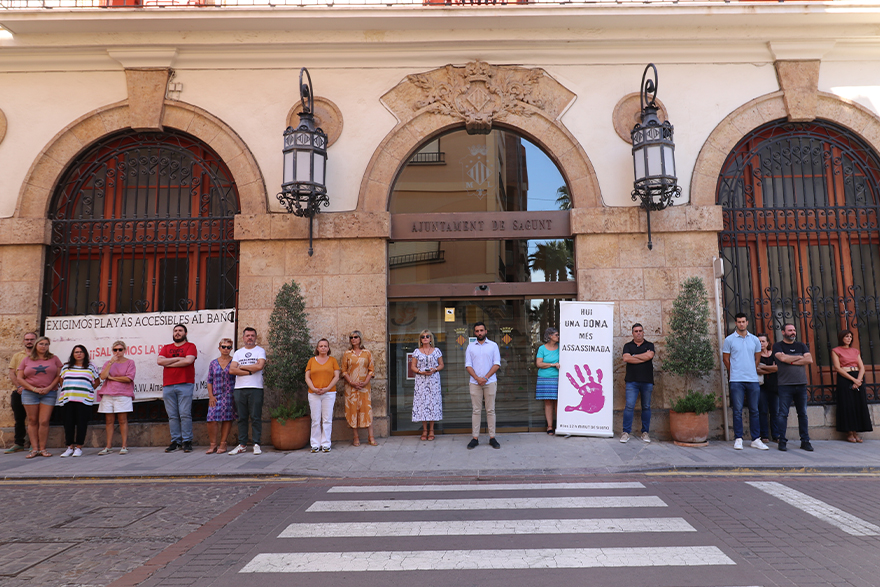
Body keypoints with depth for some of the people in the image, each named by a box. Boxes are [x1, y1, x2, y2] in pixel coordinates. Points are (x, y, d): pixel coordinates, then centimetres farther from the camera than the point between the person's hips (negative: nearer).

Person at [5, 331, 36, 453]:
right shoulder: (17, 356, 15)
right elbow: (12, 373, 8)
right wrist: (19, 387, -8)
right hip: (18, 392, 3)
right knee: (19, 419, 9)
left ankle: (34, 445, 5)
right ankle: (18, 444, 17)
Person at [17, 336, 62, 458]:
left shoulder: (54, 359, 8)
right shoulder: (26, 360, 10)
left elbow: (59, 376, 3)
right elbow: (19, 378, 5)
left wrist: (49, 388, -10)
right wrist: (34, 388, -8)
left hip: (49, 393, -1)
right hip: (29, 393, 1)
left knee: (44, 421, -6)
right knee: (32, 421, 3)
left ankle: (42, 448, 2)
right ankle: (34, 449, 7)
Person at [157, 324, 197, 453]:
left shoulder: (190, 346, 7)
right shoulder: (166, 348, 20)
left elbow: (188, 360, -10)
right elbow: (159, 361, 3)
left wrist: (168, 363, -1)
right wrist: (178, 358, -3)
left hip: (185, 385, -4)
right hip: (168, 386, 4)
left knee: (185, 414, -7)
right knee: (172, 416, 3)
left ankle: (187, 441, -2)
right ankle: (175, 441, 9)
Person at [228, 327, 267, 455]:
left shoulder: (260, 351, 6)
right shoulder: (238, 353, 16)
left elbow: (259, 366, -12)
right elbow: (232, 370, 2)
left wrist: (241, 367, -2)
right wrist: (250, 371, -7)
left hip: (255, 388, -3)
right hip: (239, 388, 3)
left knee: (256, 417, -2)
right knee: (241, 418, 6)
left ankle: (257, 444, 4)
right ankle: (242, 444, 13)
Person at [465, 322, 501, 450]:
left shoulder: (493, 345, 6)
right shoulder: (470, 347, 9)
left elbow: (497, 364, 0)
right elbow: (468, 365, 4)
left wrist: (486, 378, -11)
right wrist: (477, 378, -11)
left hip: (490, 382, -1)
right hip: (475, 383, 1)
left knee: (490, 410, 2)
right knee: (476, 410, 2)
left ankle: (492, 438, 7)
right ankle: (475, 438, 5)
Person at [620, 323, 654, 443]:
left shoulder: (649, 345, 11)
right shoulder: (628, 346, 11)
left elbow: (649, 355, -10)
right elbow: (626, 358, -7)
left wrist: (633, 356, -3)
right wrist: (643, 358, -6)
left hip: (647, 381, 1)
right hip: (632, 381, -1)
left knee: (646, 407, 6)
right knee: (629, 406, -8)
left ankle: (645, 432, 15)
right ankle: (626, 432, -4)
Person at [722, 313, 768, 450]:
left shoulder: (755, 340, 10)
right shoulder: (729, 340, 2)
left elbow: (757, 358, 19)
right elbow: (726, 359, 7)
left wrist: (752, 372, 15)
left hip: (753, 380, 3)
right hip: (736, 381, -3)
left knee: (754, 410, 7)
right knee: (738, 411, -1)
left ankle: (756, 439, 14)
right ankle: (738, 439, 4)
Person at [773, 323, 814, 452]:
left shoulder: (801, 346, 15)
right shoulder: (778, 346, 4)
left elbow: (809, 360, 1)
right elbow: (783, 358, -14)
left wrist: (791, 361, -7)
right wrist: (800, 358, 0)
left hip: (801, 384, 4)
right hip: (785, 385, -4)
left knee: (803, 414, 6)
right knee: (783, 414, -5)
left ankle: (805, 441, 14)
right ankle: (782, 441, 0)